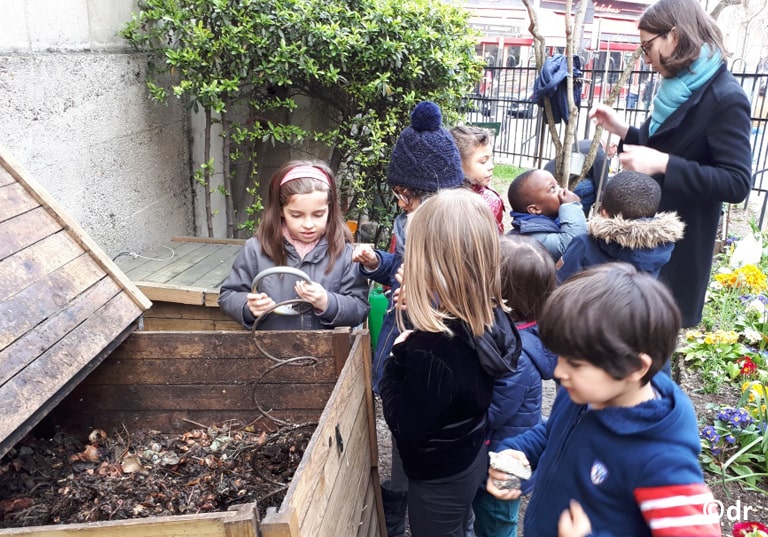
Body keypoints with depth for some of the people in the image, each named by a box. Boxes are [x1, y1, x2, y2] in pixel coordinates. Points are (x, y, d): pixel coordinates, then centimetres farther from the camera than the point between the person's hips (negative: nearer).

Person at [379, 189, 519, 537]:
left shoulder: (432, 348, -38)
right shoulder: (492, 318, -14)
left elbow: (404, 429, -25)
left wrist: (396, 359, -16)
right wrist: (417, 309, -8)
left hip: (439, 479, -6)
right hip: (471, 457, 7)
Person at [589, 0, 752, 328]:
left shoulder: (725, 98, -18)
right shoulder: (679, 88, 9)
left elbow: (737, 184, -23)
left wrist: (663, 165, -30)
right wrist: (622, 130, 5)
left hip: (682, 243, -8)